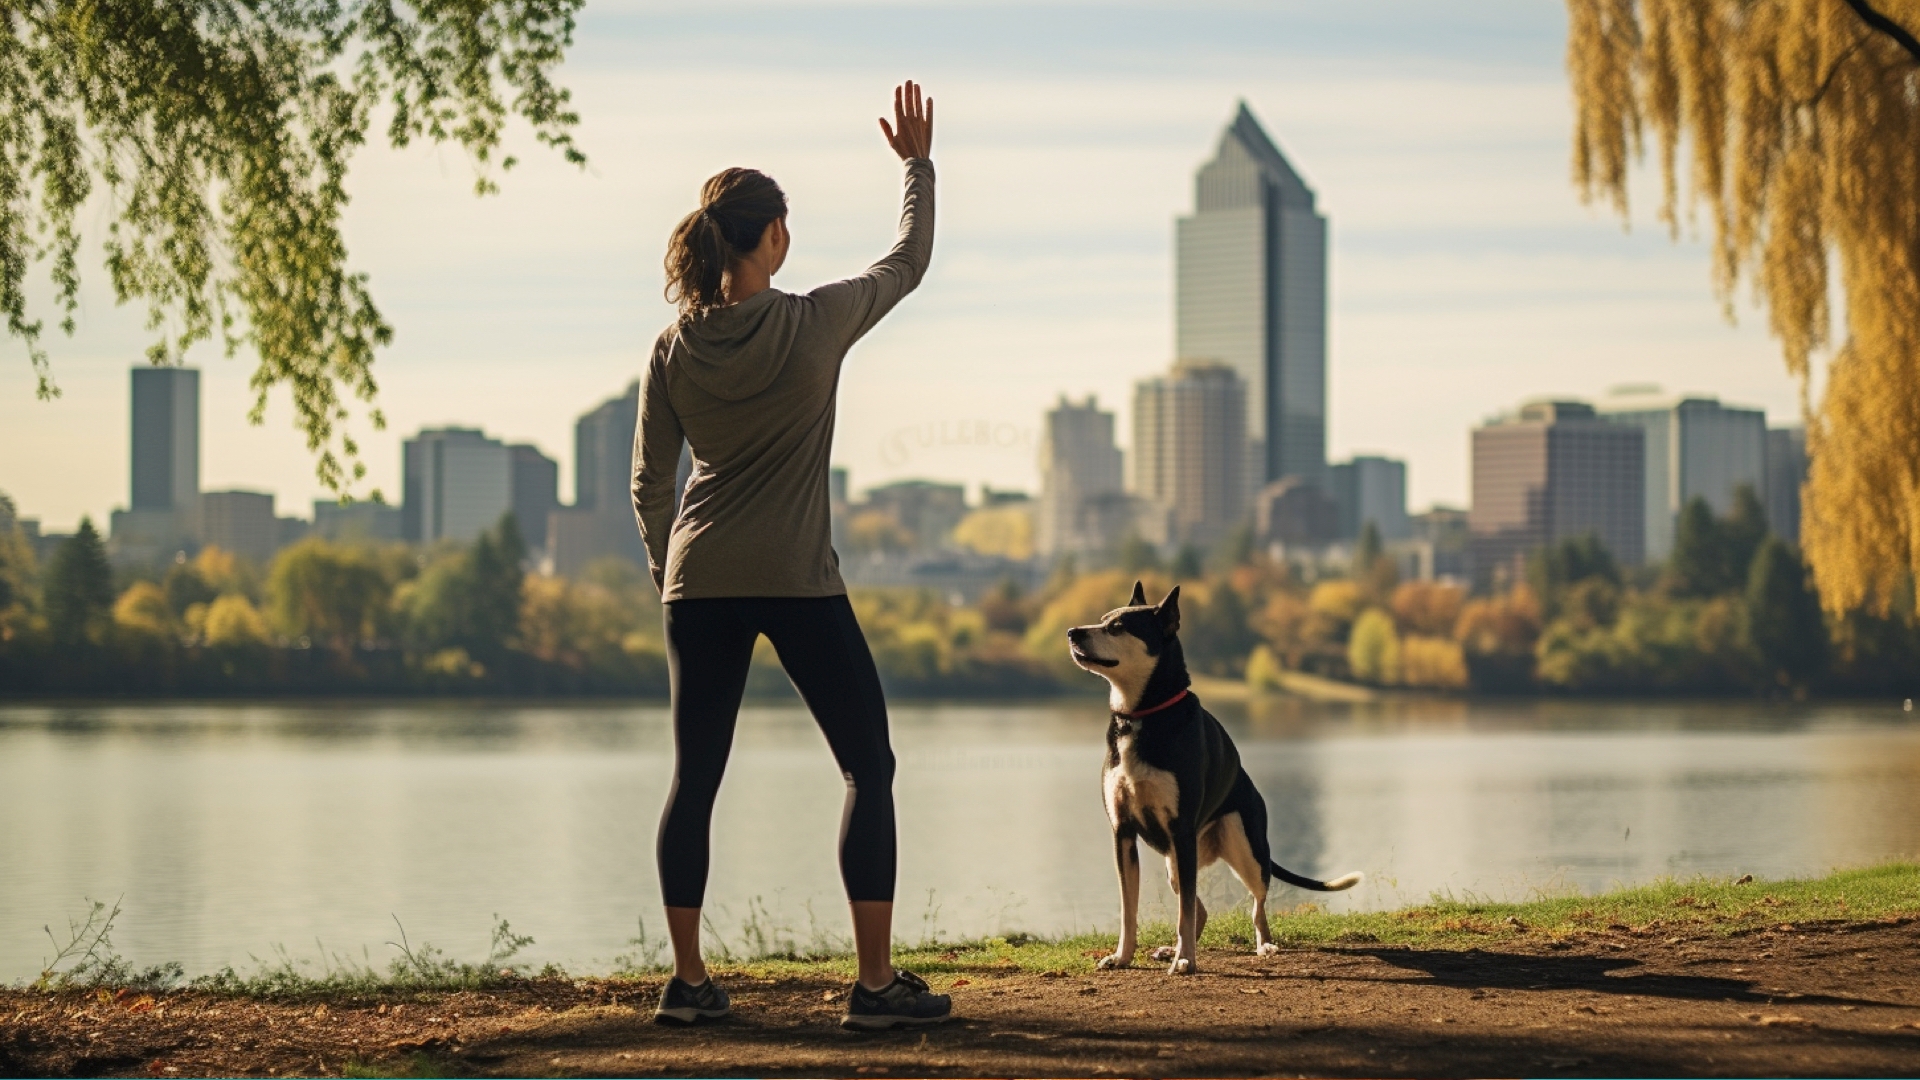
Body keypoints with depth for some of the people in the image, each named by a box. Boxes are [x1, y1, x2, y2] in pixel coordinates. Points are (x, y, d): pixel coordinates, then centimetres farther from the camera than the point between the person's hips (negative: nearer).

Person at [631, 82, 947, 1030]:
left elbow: (648, 485, 7)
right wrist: (918, 164, 21)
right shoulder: (816, 323, -9)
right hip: (799, 584, -4)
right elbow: (908, 263, 9)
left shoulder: (674, 352, 1)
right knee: (868, 767, 4)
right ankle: (876, 982, -1)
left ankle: (687, 981, 9)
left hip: (700, 585, 4)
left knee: (694, 779, 10)